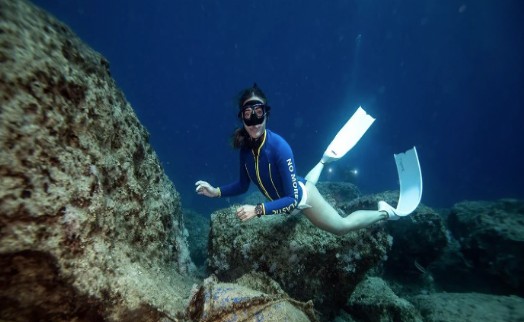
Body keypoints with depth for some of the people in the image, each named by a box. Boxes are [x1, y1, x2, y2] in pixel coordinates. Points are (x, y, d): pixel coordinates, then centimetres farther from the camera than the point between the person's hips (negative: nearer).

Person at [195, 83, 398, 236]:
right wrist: (216, 192, -20)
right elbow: (243, 185, -7)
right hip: (284, 200, 6)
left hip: (301, 196, -5)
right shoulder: (245, 146, -21)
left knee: (342, 226, 16)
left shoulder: (279, 147, -38)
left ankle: (382, 212, 39)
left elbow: (293, 199, -37)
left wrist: (258, 210, -45)